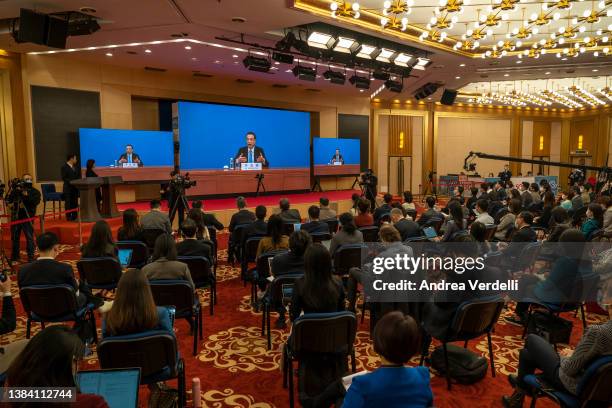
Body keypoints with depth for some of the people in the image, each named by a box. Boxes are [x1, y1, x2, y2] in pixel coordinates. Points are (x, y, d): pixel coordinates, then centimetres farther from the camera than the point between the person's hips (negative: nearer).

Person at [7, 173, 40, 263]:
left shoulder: (35, 192, 1)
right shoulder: (15, 190, 6)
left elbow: (36, 201, -16)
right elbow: (8, 200, -3)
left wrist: (25, 194, -22)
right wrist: (12, 189, -14)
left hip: (27, 217, -3)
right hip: (15, 217, 3)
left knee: (30, 237, -7)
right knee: (15, 237, 13)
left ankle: (31, 257, 0)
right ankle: (14, 257, 28)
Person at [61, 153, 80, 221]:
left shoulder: (75, 167, 14)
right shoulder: (64, 167, -6)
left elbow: (78, 176, 17)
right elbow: (64, 178, -13)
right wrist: (71, 182, -23)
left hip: (75, 187, 7)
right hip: (68, 188, -6)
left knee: (75, 203, 9)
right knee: (68, 203, -3)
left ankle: (74, 217, 15)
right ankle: (69, 217, 1)